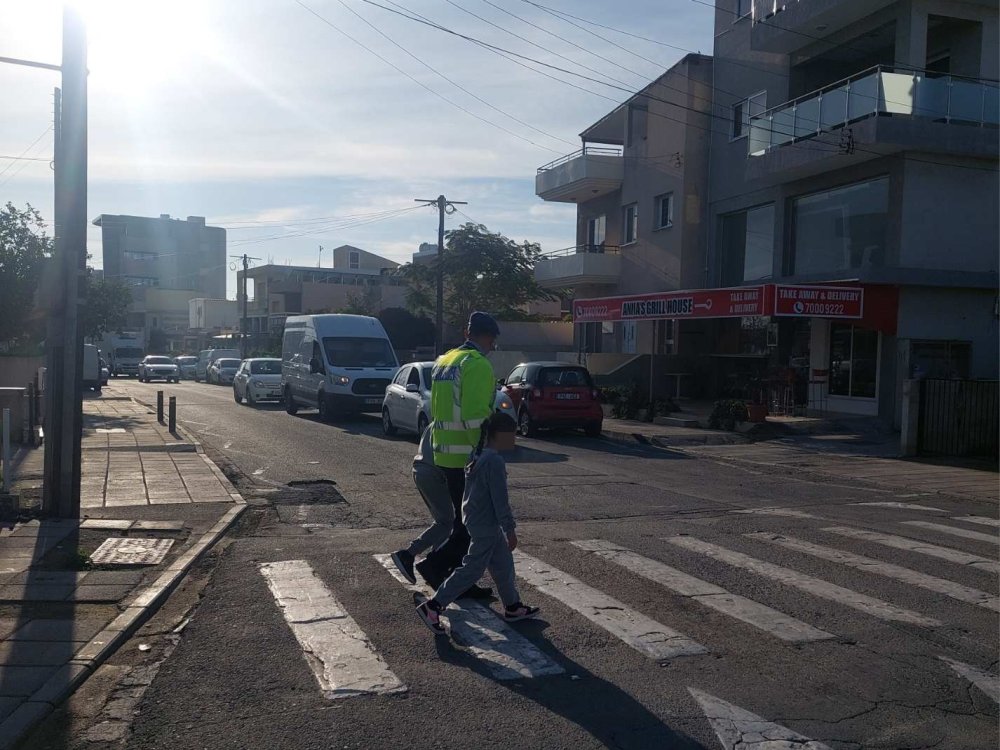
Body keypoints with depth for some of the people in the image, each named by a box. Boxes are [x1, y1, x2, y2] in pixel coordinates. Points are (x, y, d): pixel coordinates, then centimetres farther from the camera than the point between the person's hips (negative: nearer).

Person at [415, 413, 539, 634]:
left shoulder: (477, 455, 6)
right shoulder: (495, 461, -23)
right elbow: (500, 500, -21)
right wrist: (510, 530, -14)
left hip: (475, 520, 10)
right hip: (486, 525, -10)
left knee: (503, 565, 18)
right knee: (471, 570, -1)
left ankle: (513, 607, 30)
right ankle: (432, 606, 3)